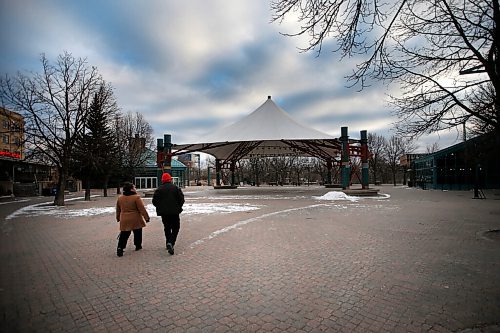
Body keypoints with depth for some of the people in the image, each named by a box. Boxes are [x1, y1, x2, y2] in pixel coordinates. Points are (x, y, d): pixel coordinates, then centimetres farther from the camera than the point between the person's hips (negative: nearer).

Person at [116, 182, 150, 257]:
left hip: (124, 220, 4)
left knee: (124, 235, 8)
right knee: (137, 233, 13)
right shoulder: (136, 197, -15)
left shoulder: (120, 198, 5)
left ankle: (120, 248, -4)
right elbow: (142, 209, -14)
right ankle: (138, 246, 23)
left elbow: (118, 210, 15)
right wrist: (146, 217, -7)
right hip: (135, 219, -4)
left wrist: (118, 218, 28)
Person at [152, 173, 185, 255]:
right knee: (175, 228, 4)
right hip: (174, 212, -2)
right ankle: (171, 243, -15)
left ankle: (168, 244, 21)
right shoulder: (175, 188, -4)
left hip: (164, 212, 2)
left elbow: (154, 201, 0)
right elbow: (181, 199, -4)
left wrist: (160, 207, 16)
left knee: (167, 228, 16)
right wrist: (179, 207, 11)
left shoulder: (159, 189, 0)